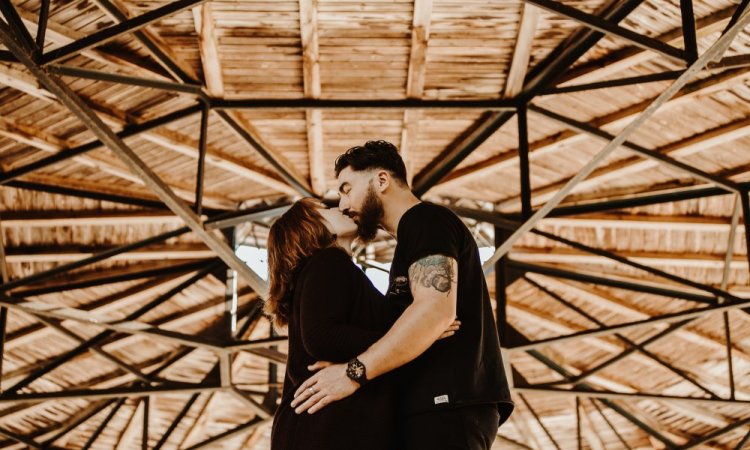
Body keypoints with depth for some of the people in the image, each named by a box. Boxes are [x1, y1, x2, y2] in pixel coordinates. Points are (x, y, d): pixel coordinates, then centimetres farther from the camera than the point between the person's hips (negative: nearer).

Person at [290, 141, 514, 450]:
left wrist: (354, 372, -22)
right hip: (437, 403, 10)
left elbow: (436, 309, -20)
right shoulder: (414, 235, 28)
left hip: (447, 401, -10)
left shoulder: (424, 220, -4)